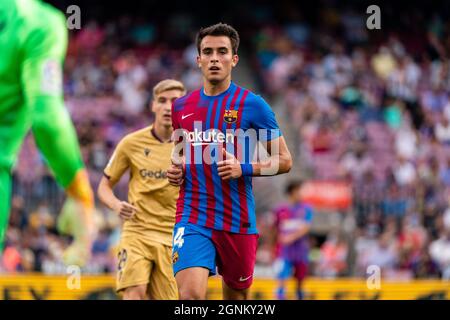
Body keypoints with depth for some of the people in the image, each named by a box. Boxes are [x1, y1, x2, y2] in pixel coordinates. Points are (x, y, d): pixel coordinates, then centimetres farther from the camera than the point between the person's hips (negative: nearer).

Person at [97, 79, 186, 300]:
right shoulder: (132, 143, 1)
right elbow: (105, 186, 9)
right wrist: (117, 205, -13)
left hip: (173, 237, 1)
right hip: (136, 232, -1)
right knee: (135, 292, -22)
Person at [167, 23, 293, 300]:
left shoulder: (252, 105, -3)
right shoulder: (181, 107, 9)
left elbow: (284, 160, -1)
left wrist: (244, 168, -16)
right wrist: (176, 170, 4)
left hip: (237, 222, -1)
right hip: (192, 218, 1)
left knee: (237, 296, 10)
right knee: (191, 294, -19)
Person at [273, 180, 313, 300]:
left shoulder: (306, 209, 1)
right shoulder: (281, 210, 3)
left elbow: (306, 228, -11)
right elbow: (275, 231, 12)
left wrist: (292, 237, -25)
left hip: (301, 252, 1)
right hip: (284, 252, -1)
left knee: (300, 281, 10)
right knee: (282, 280, -12)